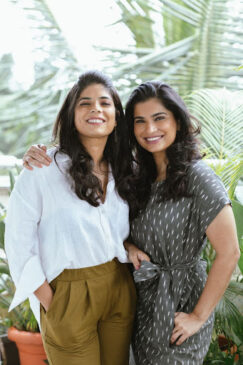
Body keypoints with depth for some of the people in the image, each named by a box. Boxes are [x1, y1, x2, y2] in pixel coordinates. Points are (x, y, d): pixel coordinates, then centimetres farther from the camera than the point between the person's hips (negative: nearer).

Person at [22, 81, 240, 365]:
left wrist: (199, 317, -15)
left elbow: (228, 253, -20)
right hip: (143, 297, 6)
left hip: (180, 301, -6)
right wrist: (44, 155, -11)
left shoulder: (197, 177, -18)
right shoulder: (138, 176, 2)